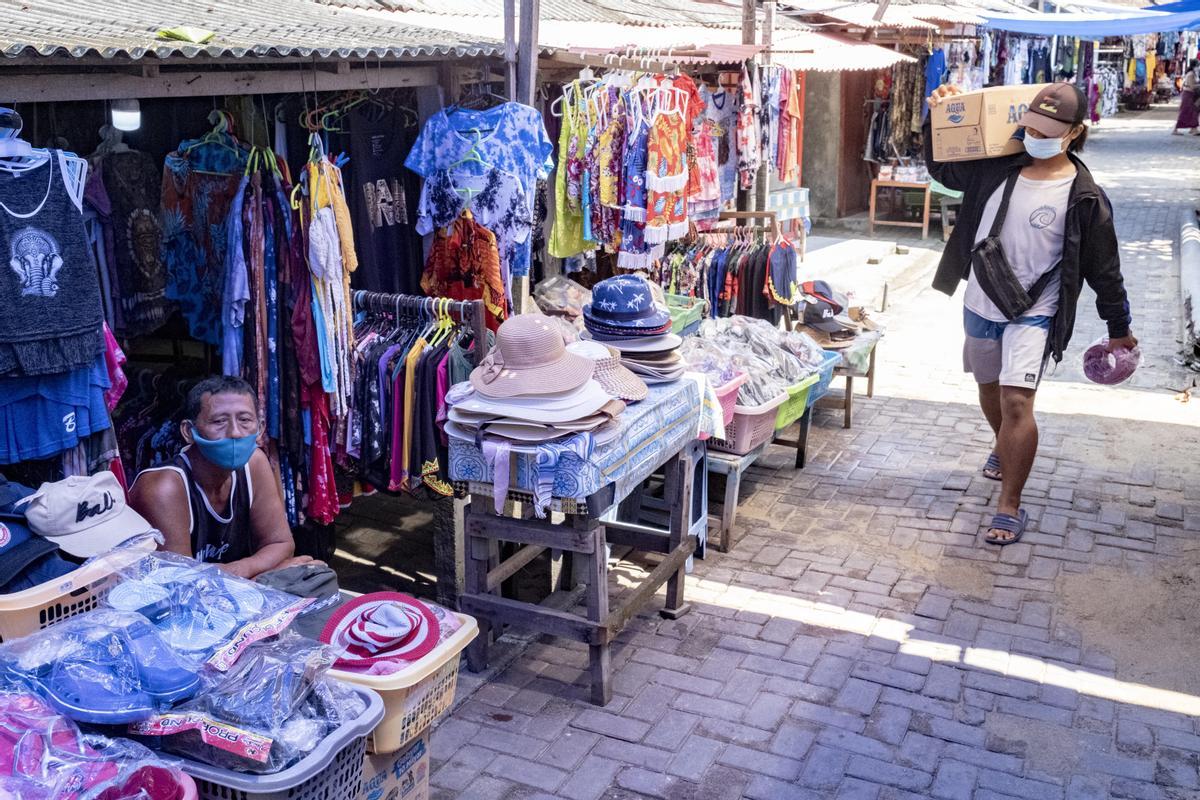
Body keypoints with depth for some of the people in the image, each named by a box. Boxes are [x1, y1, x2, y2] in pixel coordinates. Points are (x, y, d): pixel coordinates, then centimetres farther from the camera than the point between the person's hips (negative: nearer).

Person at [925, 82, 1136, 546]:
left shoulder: (1084, 198, -12)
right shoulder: (998, 169, -2)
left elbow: (1103, 268, -4)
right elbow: (941, 169, 15)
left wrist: (1119, 328, 3)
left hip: (1032, 314, -5)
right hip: (979, 305, 5)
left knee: (1016, 400, -18)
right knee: (989, 389, 24)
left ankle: (1010, 508, -8)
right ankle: (1004, 448, 55)